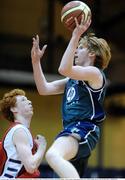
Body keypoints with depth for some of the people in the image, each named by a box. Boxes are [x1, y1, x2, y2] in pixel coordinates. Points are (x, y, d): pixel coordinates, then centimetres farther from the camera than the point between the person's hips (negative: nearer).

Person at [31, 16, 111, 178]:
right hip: (71, 130, 10)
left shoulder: (95, 73, -3)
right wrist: (36, 61, 17)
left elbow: (64, 69, -21)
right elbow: (44, 89, 22)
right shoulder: (73, 79, 25)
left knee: (53, 155, -38)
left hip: (84, 129, -10)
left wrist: (76, 36, -19)